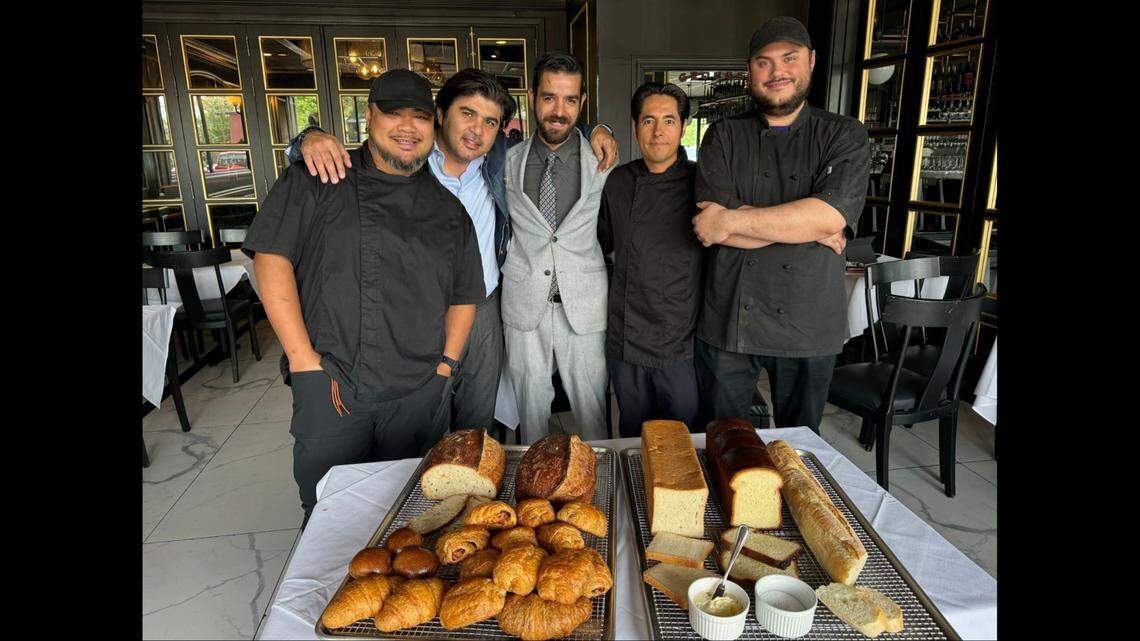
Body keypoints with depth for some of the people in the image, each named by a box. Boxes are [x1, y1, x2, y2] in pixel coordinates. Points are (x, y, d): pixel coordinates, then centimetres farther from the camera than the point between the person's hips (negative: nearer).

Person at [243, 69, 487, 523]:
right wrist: (305, 360, -9)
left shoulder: (448, 208, 11)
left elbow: (464, 295, 15)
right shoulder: (318, 182, 3)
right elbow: (272, 259, -3)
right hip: (330, 384, -2)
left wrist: (446, 365, 4)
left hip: (419, 394, 2)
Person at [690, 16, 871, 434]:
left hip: (808, 325, 0)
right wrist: (807, 226, -14)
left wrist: (732, 220, -17)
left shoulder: (844, 136, 1)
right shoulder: (723, 137, 2)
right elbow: (708, 227, -13)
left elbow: (831, 216, -18)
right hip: (727, 321, 0)